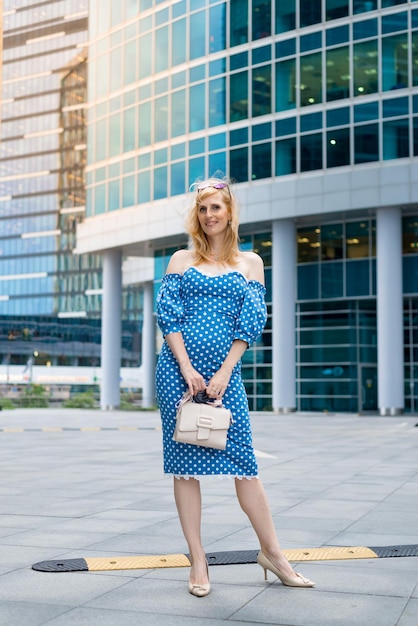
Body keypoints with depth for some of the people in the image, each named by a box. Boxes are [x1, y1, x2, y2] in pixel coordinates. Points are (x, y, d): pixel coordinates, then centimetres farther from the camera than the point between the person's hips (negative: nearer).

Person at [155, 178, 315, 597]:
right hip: (178, 369, 0)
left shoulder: (250, 262, 10)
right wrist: (187, 369, -10)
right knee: (185, 461, 2)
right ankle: (197, 561, 10)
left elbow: (252, 321, 3)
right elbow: (168, 315, 1)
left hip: (224, 371, 0)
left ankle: (271, 552, 11)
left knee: (242, 459, -2)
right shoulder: (181, 260, 10)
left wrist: (224, 372, -7)